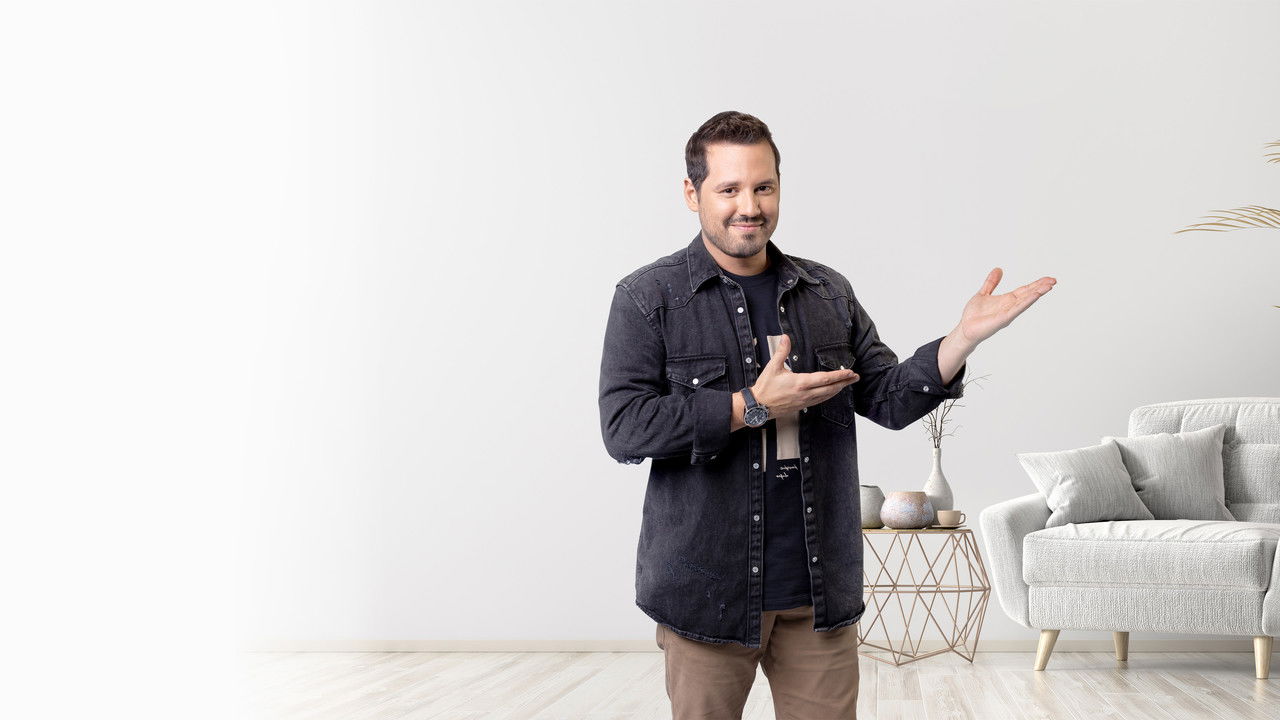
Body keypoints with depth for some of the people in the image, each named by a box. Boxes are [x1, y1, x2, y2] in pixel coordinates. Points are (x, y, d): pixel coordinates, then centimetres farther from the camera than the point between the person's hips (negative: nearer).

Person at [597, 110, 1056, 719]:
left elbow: (890, 399, 8)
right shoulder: (648, 298, -2)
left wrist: (964, 337, -8)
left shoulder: (829, 294, 11)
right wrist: (753, 406, -16)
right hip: (708, 594, -3)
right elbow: (623, 428, -12)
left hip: (821, 591, 4)